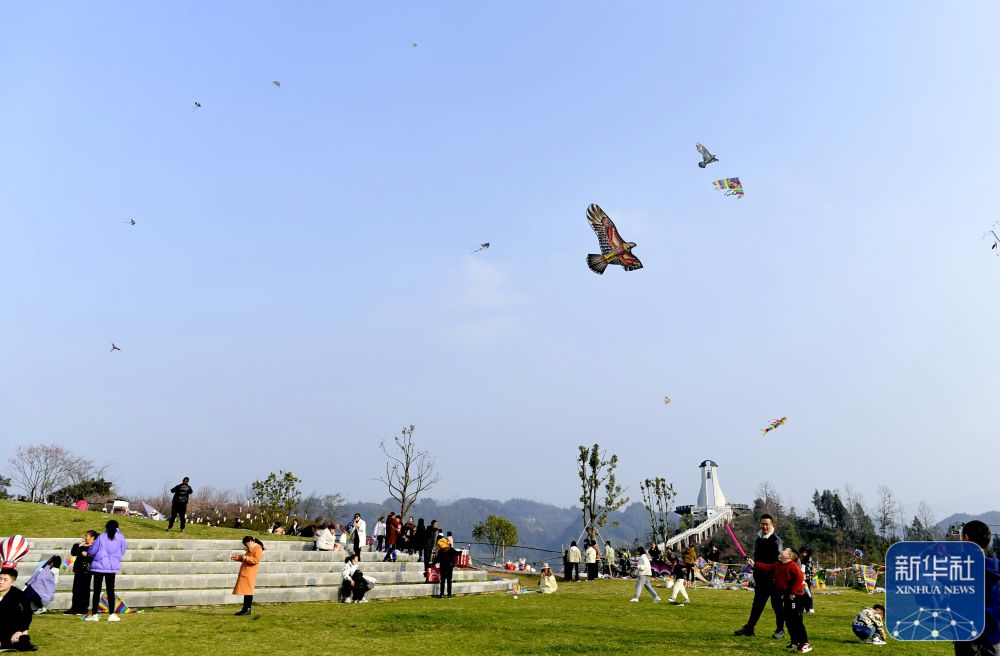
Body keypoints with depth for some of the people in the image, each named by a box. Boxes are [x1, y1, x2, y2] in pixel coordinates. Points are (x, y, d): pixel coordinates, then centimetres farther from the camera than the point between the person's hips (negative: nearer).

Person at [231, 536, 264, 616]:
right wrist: (237, 557, 18)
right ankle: (245, 609, 13)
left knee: (247, 591, -9)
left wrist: (246, 558, -21)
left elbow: (256, 560, -23)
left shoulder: (258, 549, -11)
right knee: (246, 591, 10)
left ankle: (247, 609, -7)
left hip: (249, 574, -10)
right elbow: (244, 558, 30)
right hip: (245, 573, 10)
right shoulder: (250, 549, 20)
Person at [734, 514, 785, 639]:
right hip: (761, 578, 7)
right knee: (757, 603, 11)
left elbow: (777, 562, -17)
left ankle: (780, 630, 15)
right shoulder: (759, 539, 12)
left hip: (773, 578, -7)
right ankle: (749, 627, 15)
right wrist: (755, 576, 14)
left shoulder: (776, 540, -11)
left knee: (777, 604, 4)